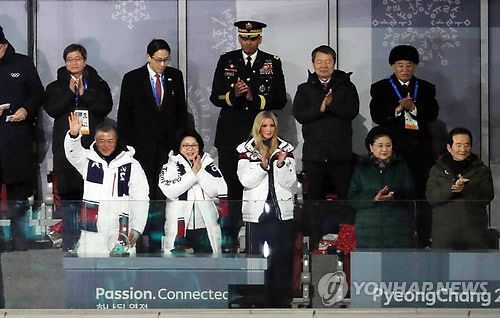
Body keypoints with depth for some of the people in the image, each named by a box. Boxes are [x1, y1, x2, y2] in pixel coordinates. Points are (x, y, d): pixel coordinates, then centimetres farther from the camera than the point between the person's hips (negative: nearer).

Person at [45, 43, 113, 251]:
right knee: (67, 192, -2)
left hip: (92, 142, 0)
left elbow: (105, 107, -2)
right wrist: (70, 92, -8)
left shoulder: (98, 84, 13)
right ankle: (69, 239, 3)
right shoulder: (56, 87, 13)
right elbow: (51, 109, -3)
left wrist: (84, 94, -9)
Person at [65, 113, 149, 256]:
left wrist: (136, 229, -5)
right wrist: (74, 134, -34)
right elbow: (73, 153, -13)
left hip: (121, 233, -1)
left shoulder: (131, 165, 2)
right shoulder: (88, 159, 7)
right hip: (91, 232, 1)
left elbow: (140, 200, 2)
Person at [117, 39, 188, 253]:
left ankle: (159, 241, 1)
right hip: (142, 146, -2)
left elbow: (181, 110, 14)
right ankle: (142, 241, 2)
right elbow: (124, 115, 3)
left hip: (169, 145, 2)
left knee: (165, 193, -3)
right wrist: (127, 145, -2)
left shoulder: (175, 77, 8)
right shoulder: (132, 79, 0)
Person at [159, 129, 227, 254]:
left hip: (206, 229, 2)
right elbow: (170, 191, -14)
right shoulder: (170, 167, 4)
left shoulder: (208, 165, 9)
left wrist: (200, 171, -10)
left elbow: (216, 191, -5)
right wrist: (193, 173, -11)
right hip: (179, 229, -2)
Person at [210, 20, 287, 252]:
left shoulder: (273, 63, 6)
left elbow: (280, 100, 1)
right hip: (231, 134, 1)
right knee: (231, 186, 0)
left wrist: (254, 98, -14)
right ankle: (229, 236, 9)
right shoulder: (226, 60, 8)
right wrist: (233, 95, -15)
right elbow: (215, 97, 4)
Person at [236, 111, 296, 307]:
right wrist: (263, 165, -19)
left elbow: (291, 183, 1)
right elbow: (246, 181, -6)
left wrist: (281, 164, -14)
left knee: (282, 259, 1)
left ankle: (281, 301, 6)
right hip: (255, 212, -1)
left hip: (281, 212, 1)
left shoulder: (285, 149, 8)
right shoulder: (247, 150, 4)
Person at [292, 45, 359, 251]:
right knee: (314, 197, 4)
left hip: (341, 153, -1)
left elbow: (352, 111, -6)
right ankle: (315, 240, 9)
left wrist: (331, 104, -18)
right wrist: (320, 109, -15)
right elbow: (299, 114, -2)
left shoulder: (346, 87, 9)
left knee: (345, 197, -2)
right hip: (314, 153, 1)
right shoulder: (304, 89, 12)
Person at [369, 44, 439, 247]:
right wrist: (398, 108, -20)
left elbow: (432, 114, -1)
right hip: (393, 149, -1)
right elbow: (377, 116, -5)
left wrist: (413, 107, -18)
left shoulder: (426, 88, 12)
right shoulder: (380, 88, 8)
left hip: (420, 150, 1)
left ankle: (424, 241, 5)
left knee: (422, 195, 0)